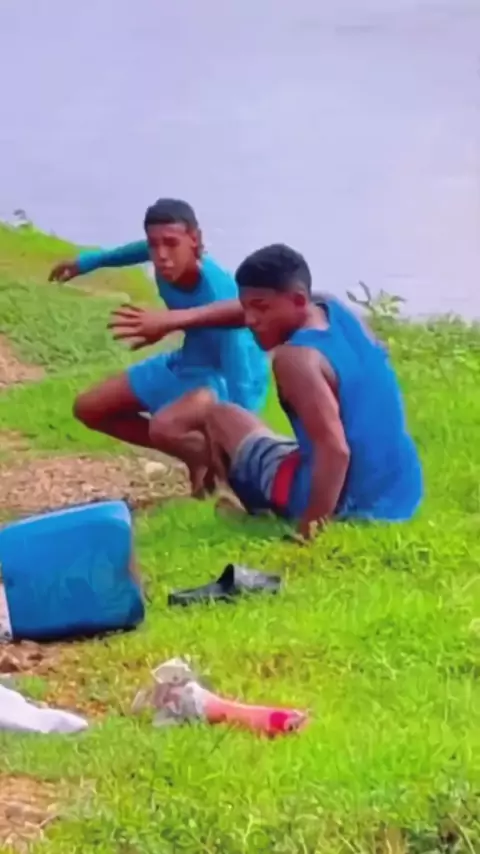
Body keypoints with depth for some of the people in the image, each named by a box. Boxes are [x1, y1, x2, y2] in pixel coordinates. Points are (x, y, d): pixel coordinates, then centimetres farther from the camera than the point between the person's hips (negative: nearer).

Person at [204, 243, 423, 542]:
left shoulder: (296, 358, -21)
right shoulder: (339, 313, 3)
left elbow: (335, 449, -30)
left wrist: (313, 520, -24)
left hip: (348, 506, -9)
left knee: (220, 417, 9)